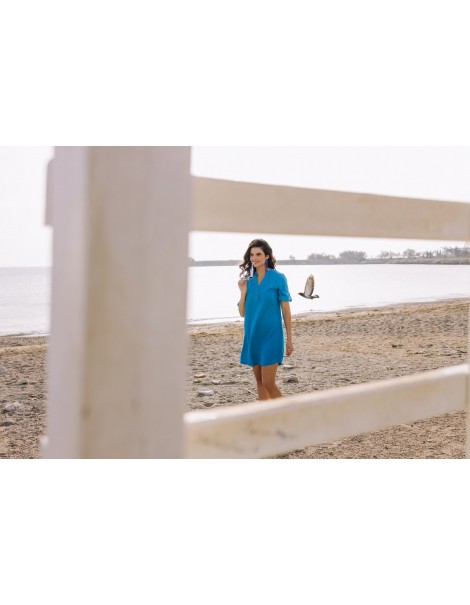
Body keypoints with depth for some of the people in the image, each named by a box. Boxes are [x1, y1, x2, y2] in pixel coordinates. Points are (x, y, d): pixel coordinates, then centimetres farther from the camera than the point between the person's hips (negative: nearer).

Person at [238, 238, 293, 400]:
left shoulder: (278, 278, -6)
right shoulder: (248, 280, 7)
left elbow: (286, 310, -4)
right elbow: (242, 313, 7)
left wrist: (289, 340, -5)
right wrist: (243, 291, -7)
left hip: (271, 336, -5)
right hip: (252, 336, 5)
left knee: (268, 383, -9)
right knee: (259, 381, 11)